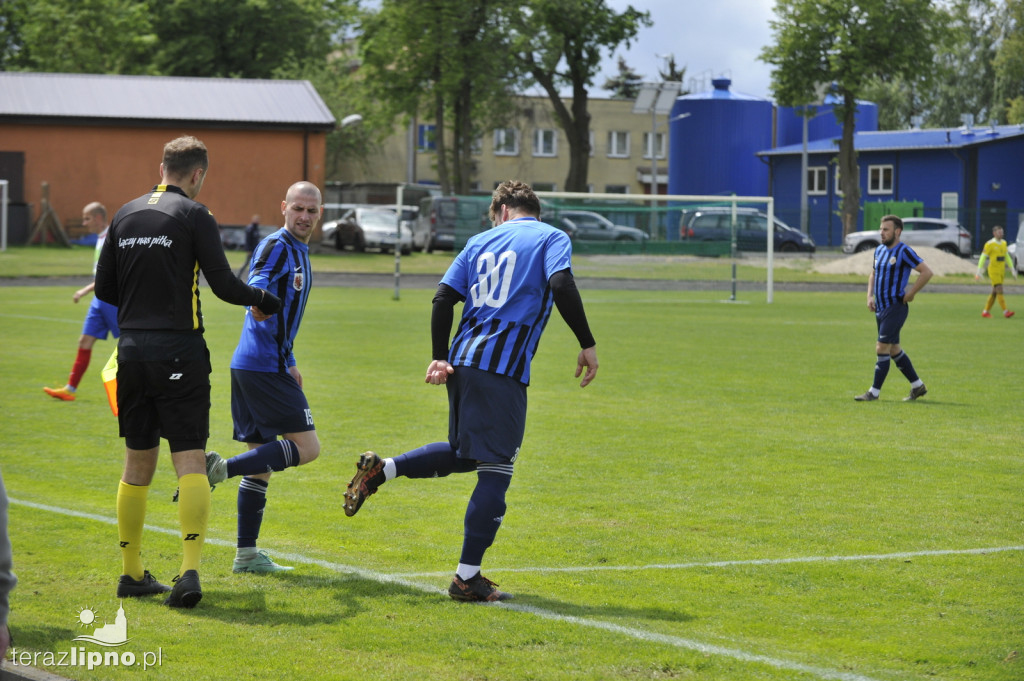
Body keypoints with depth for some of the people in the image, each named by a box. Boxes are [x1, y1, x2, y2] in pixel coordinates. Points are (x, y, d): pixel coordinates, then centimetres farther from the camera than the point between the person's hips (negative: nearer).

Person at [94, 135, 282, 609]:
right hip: (179, 350, -5)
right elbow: (224, 286, -9)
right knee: (190, 460, -6)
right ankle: (190, 569, -19)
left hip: (132, 351, 5)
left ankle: (132, 573, 18)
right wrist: (263, 300, 9)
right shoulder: (194, 216, -6)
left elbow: (104, 289, 12)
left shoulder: (125, 215, 10)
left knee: (138, 463, 13)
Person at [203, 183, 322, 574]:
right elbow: (255, 290, -26)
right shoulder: (276, 246, -10)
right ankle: (221, 469, -15)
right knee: (307, 447, -12)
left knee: (261, 462, 10)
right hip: (262, 365, -10)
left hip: (268, 366, 10)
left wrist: (289, 364, 33)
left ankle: (246, 555, 12)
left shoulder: (299, 252, 20)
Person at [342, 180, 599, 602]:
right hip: (503, 369, -6)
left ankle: (380, 471, 13)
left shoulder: (481, 242, 17)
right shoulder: (552, 238, 4)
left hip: (461, 362, 6)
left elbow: (444, 298, 10)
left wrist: (440, 357, 14)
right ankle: (467, 578, -3)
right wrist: (587, 345, -11)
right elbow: (561, 285, -15)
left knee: (463, 454, 26)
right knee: (495, 471, -2)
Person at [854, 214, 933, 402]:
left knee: (882, 348, -11)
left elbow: (927, 272, -16)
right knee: (893, 350, 14)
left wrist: (910, 294, -15)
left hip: (895, 307, -9)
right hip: (880, 308, 9)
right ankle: (918, 386, 24)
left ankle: (874, 392, -6)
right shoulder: (879, 250, 12)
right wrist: (870, 296, 10)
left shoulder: (904, 251, -13)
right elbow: (873, 275, 26)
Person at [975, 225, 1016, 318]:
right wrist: (979, 272, -12)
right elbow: (983, 258, -9)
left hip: (1001, 271, 7)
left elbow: (1007, 257, 20)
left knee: (994, 292, 9)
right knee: (1000, 291, -14)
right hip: (993, 271, -7)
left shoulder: (1003, 243, 12)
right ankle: (1005, 312, -19)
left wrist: (1012, 269, 15)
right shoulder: (989, 244, -10)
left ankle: (985, 312, 17)